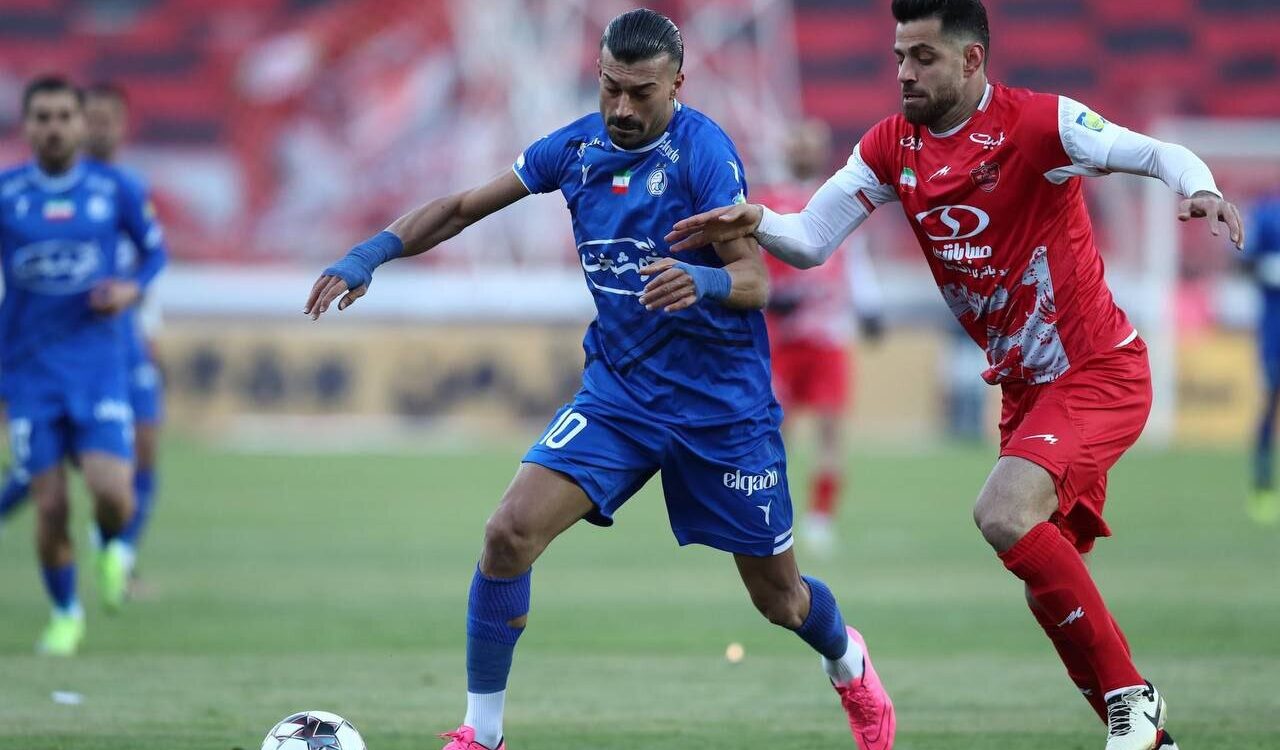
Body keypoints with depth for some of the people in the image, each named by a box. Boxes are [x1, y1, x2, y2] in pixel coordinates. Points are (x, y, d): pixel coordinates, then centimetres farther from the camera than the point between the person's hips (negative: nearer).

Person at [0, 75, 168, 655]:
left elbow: (156, 250, 13)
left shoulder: (115, 190, 0)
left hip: (98, 364, 0)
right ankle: (64, 614, 21)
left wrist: (132, 289, -6)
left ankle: (113, 548, 20)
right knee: (50, 508, -3)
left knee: (112, 492, -16)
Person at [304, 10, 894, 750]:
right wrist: (371, 255, -9)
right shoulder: (577, 147, -2)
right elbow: (462, 208, 5)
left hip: (725, 405, -4)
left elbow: (755, 279, -22)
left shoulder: (702, 149, -17)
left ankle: (850, 666, 46)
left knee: (779, 598, 9)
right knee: (510, 532, -18)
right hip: (620, 390, 4)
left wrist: (705, 280, -44)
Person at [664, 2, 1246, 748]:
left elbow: (1158, 154, -23)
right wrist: (754, 222, -20)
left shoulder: (1040, 123, -18)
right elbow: (811, 240, 1)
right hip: (1023, 388, 8)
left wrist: (1201, 190, -45)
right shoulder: (892, 146, 1)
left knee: (1005, 516, -27)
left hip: (1099, 372, -8)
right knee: (1050, 571, 10)